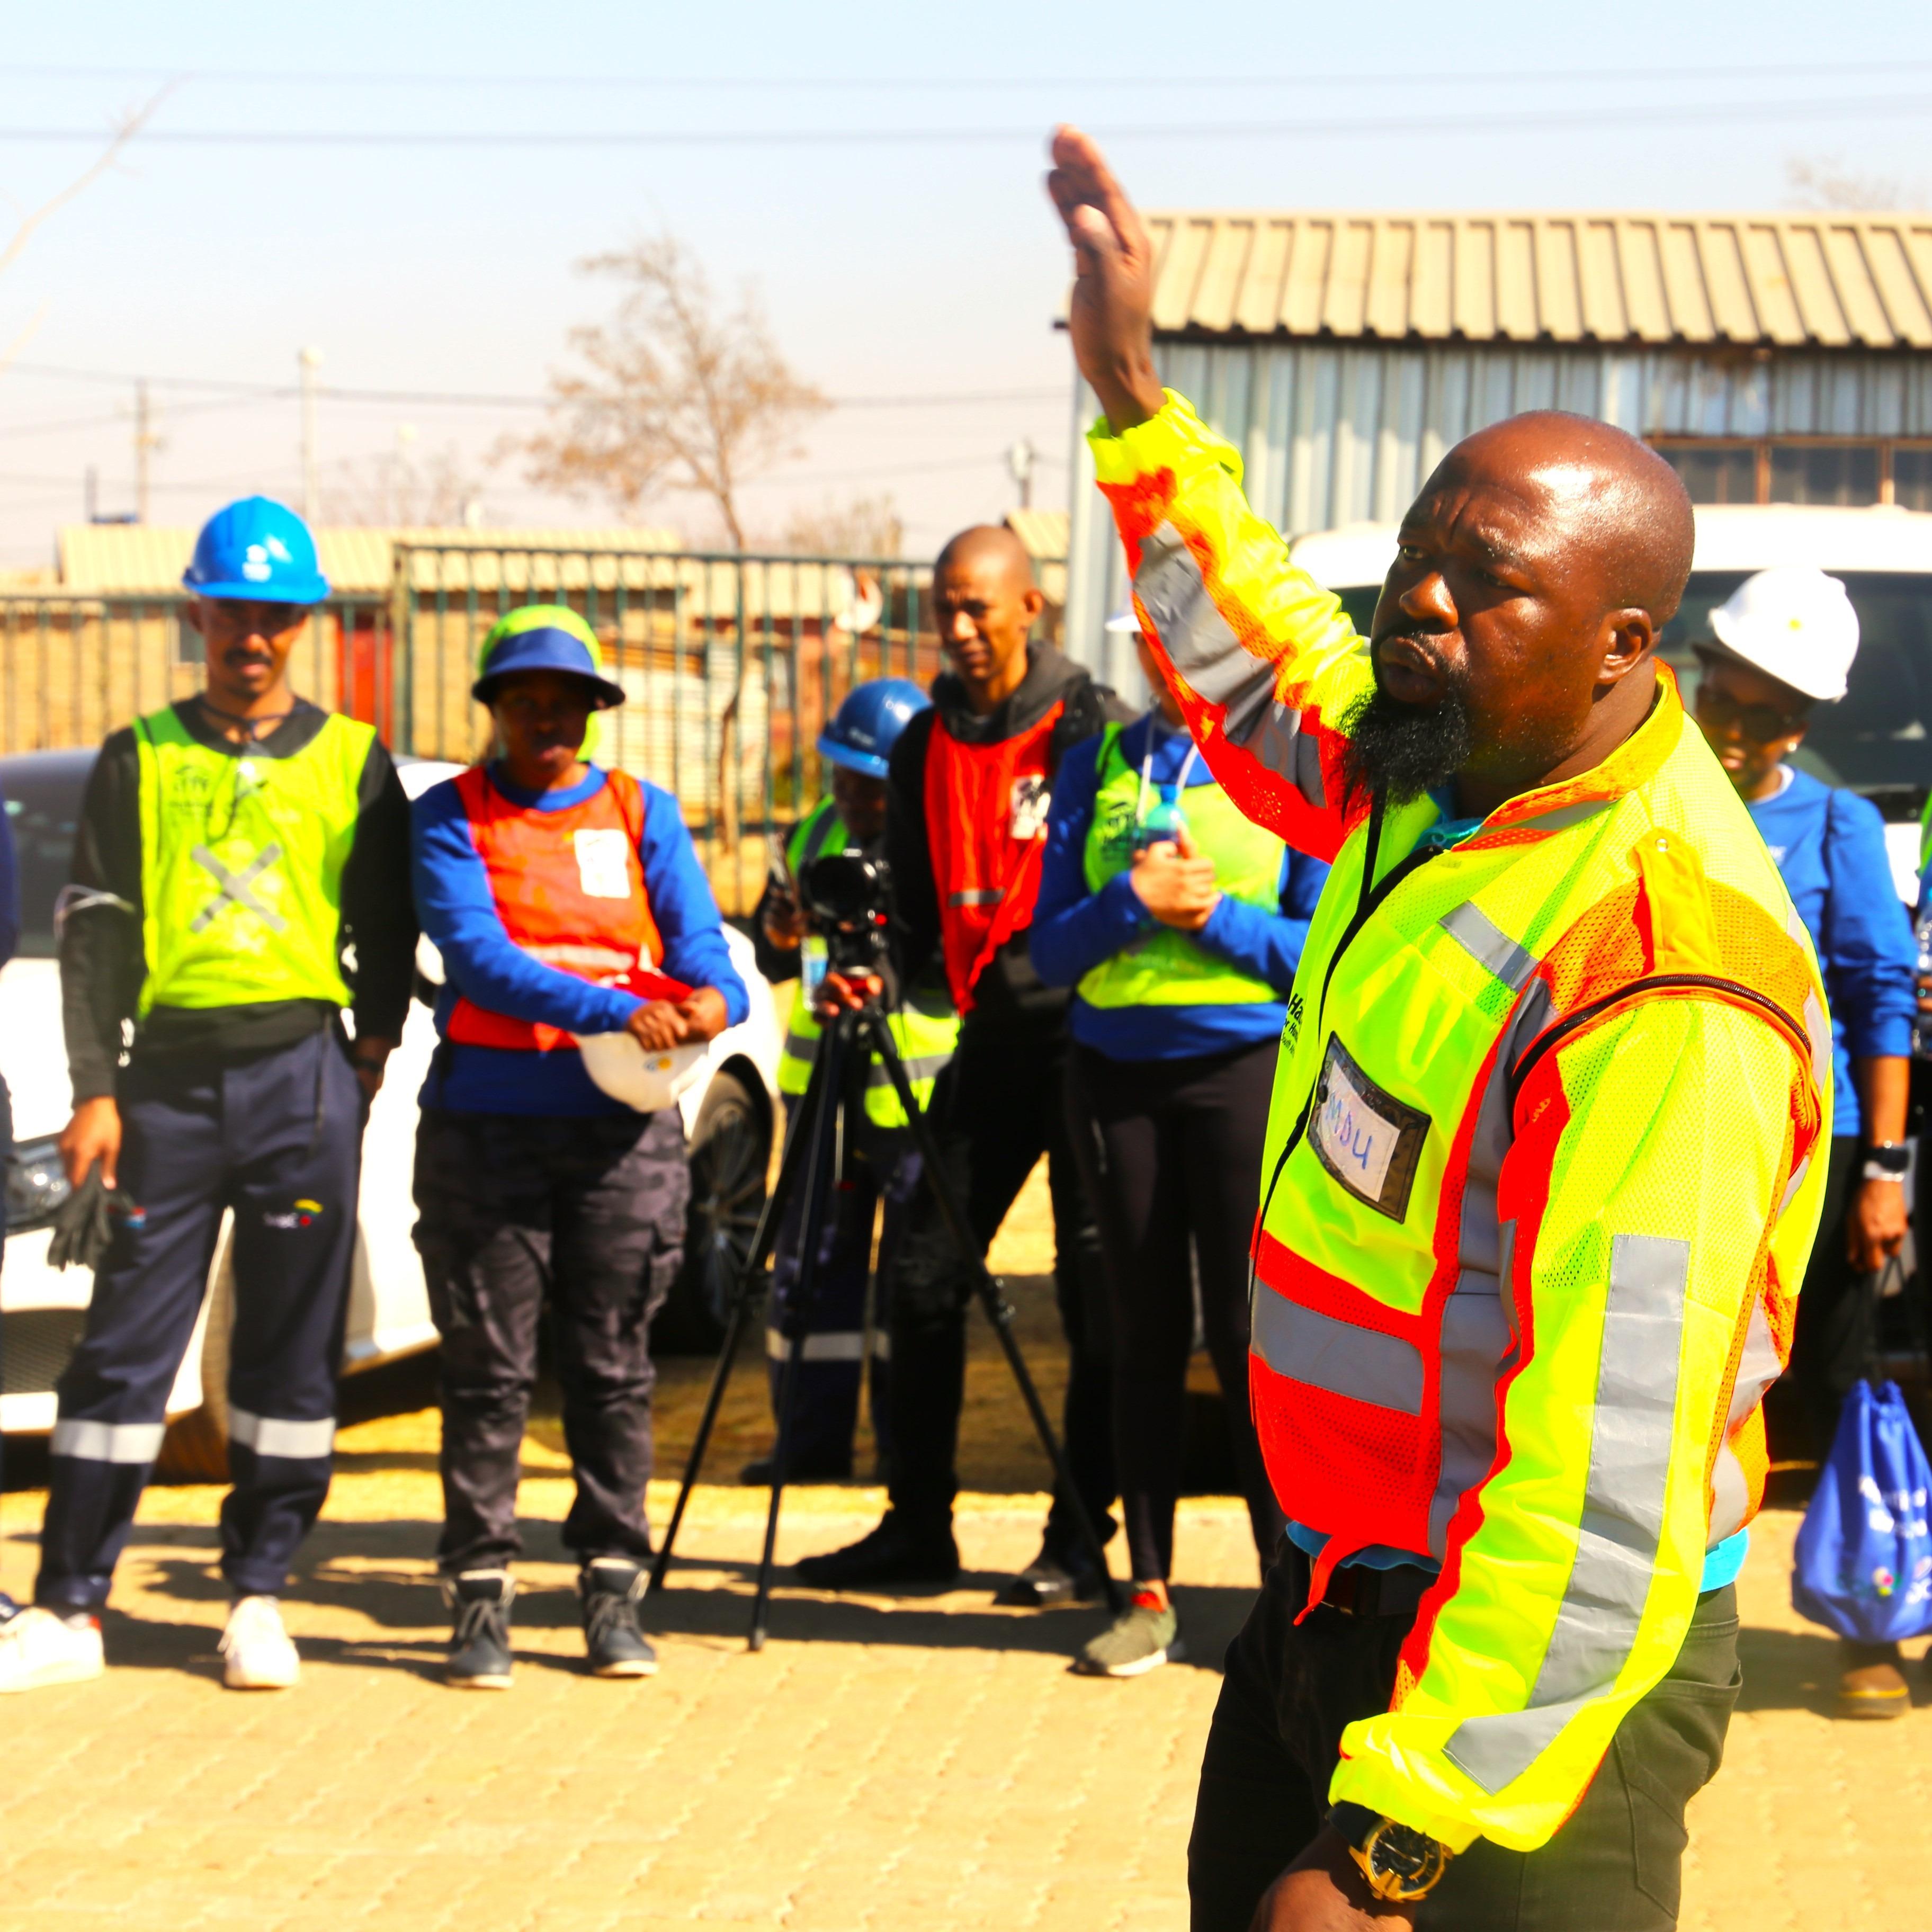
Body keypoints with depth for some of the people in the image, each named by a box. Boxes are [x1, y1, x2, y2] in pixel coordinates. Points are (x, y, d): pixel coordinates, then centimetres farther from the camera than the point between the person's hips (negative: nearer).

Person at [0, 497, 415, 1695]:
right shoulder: (140, 759, 9)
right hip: (170, 1076, 0)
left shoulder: (351, 761, 10)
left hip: (305, 1073, 0)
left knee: (292, 1349, 2)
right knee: (126, 1340, 0)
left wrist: (372, 1053, 1)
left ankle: (260, 1595, 11)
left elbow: (388, 928, 13)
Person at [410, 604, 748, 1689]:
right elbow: (476, 953, -12)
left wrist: (714, 996, -24)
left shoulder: (644, 814, 12)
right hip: (488, 1122, -2)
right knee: (489, 1368, 0)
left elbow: (697, 936, 1)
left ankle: (614, 1594, 10)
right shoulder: (451, 818, 3)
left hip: (626, 1125, 2)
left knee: (615, 1367, 4)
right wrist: (612, 1010, -26)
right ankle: (481, 1596, 6)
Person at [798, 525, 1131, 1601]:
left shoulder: (1091, 726, -5)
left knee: (1094, 1289, -1)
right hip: (994, 1029, 6)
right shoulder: (927, 746, 13)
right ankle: (918, 1522, 12)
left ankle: (1083, 1539, 5)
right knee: (925, 1272, 4)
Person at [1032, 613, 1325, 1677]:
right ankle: (1149, 1595, 12)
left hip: (1243, 1067, -3)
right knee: (1146, 1333, 7)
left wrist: (1215, 915, -15)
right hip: (1116, 1070, 3)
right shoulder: (1095, 767, 10)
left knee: (1248, 1332, -4)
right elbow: (1052, 947, 4)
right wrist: (1134, 901, -13)